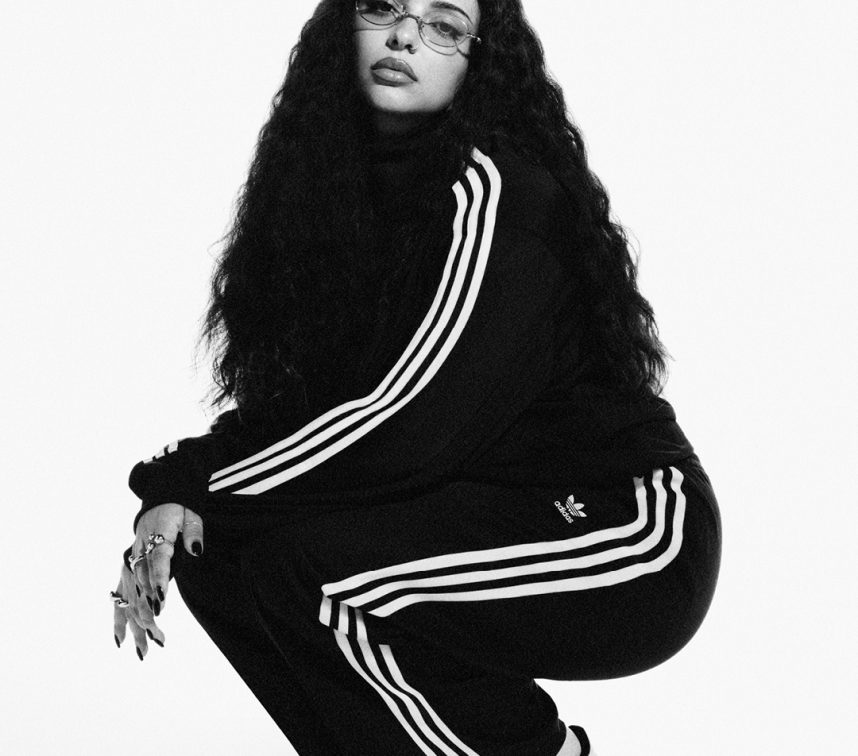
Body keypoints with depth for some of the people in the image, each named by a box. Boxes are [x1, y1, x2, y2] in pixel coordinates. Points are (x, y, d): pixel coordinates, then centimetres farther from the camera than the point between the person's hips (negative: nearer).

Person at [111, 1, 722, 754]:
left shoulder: (496, 192, -19)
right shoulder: (338, 185, 5)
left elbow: (405, 425, -25)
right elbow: (282, 394, 4)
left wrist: (194, 487, -17)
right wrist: (177, 491, -14)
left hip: (631, 532, -7)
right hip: (491, 513, 8)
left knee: (311, 569, -25)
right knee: (212, 549, -6)